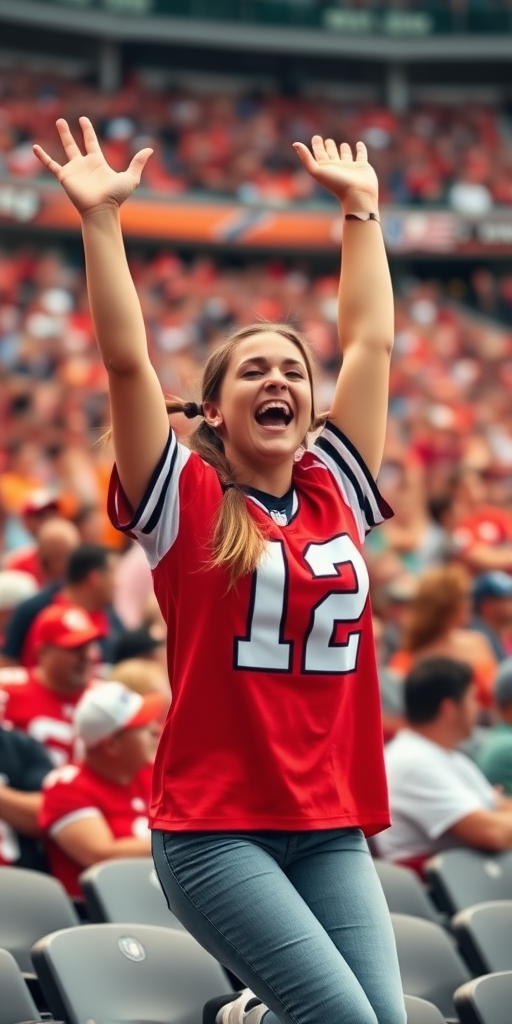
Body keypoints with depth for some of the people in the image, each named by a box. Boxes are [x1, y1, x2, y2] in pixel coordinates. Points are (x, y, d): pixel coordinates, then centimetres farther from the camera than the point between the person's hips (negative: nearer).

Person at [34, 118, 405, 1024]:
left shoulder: (335, 492, 10)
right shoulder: (187, 501, -1)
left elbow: (370, 342, 17)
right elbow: (126, 362, -10)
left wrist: (360, 209, 22)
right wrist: (100, 218, -13)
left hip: (332, 826, 5)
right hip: (214, 825, -5)